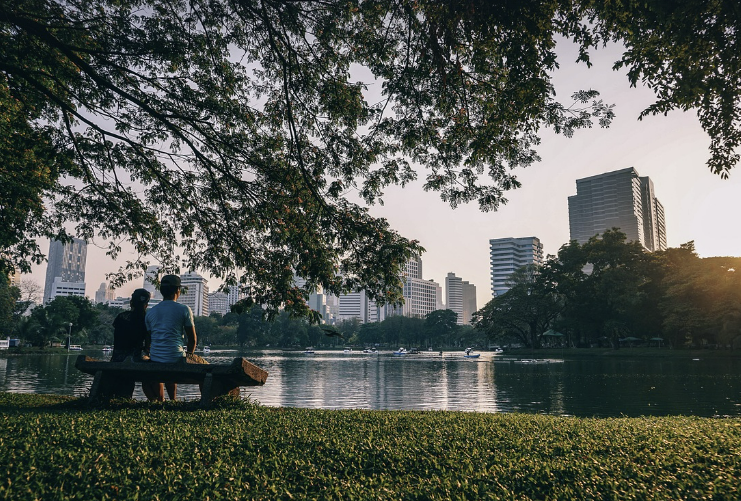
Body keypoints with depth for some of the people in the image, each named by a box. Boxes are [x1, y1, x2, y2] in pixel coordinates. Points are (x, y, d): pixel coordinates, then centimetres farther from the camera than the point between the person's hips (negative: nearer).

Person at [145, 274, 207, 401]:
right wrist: (187, 357, 16)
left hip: (154, 360, 5)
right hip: (175, 359, -5)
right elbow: (192, 339, 0)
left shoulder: (150, 312, 10)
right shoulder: (184, 309, -2)